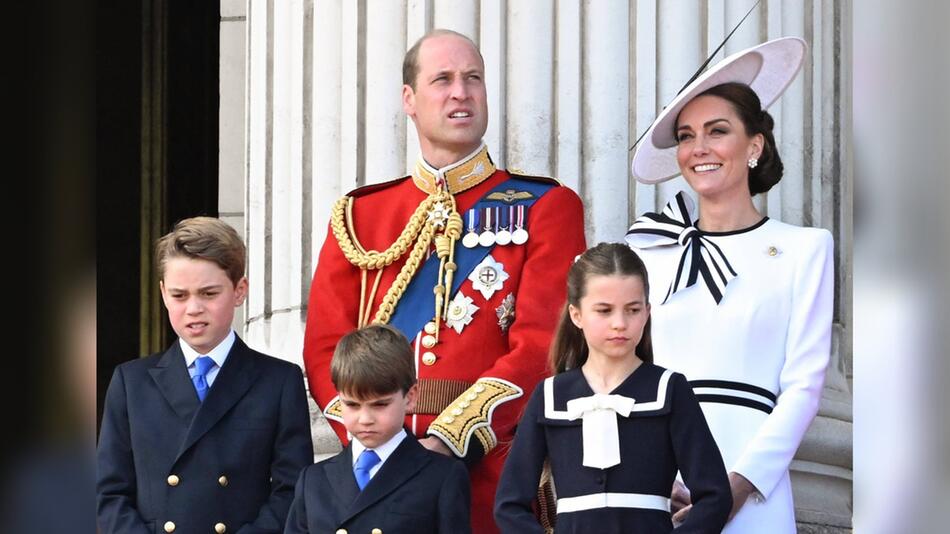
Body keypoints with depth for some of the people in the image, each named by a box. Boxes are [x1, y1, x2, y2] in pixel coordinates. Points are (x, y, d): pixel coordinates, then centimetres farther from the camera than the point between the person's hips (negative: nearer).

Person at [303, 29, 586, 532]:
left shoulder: (546, 207, 4)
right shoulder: (358, 216, 12)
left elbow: (543, 344, -7)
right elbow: (325, 348, 7)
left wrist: (453, 437, -17)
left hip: (493, 467, -2)